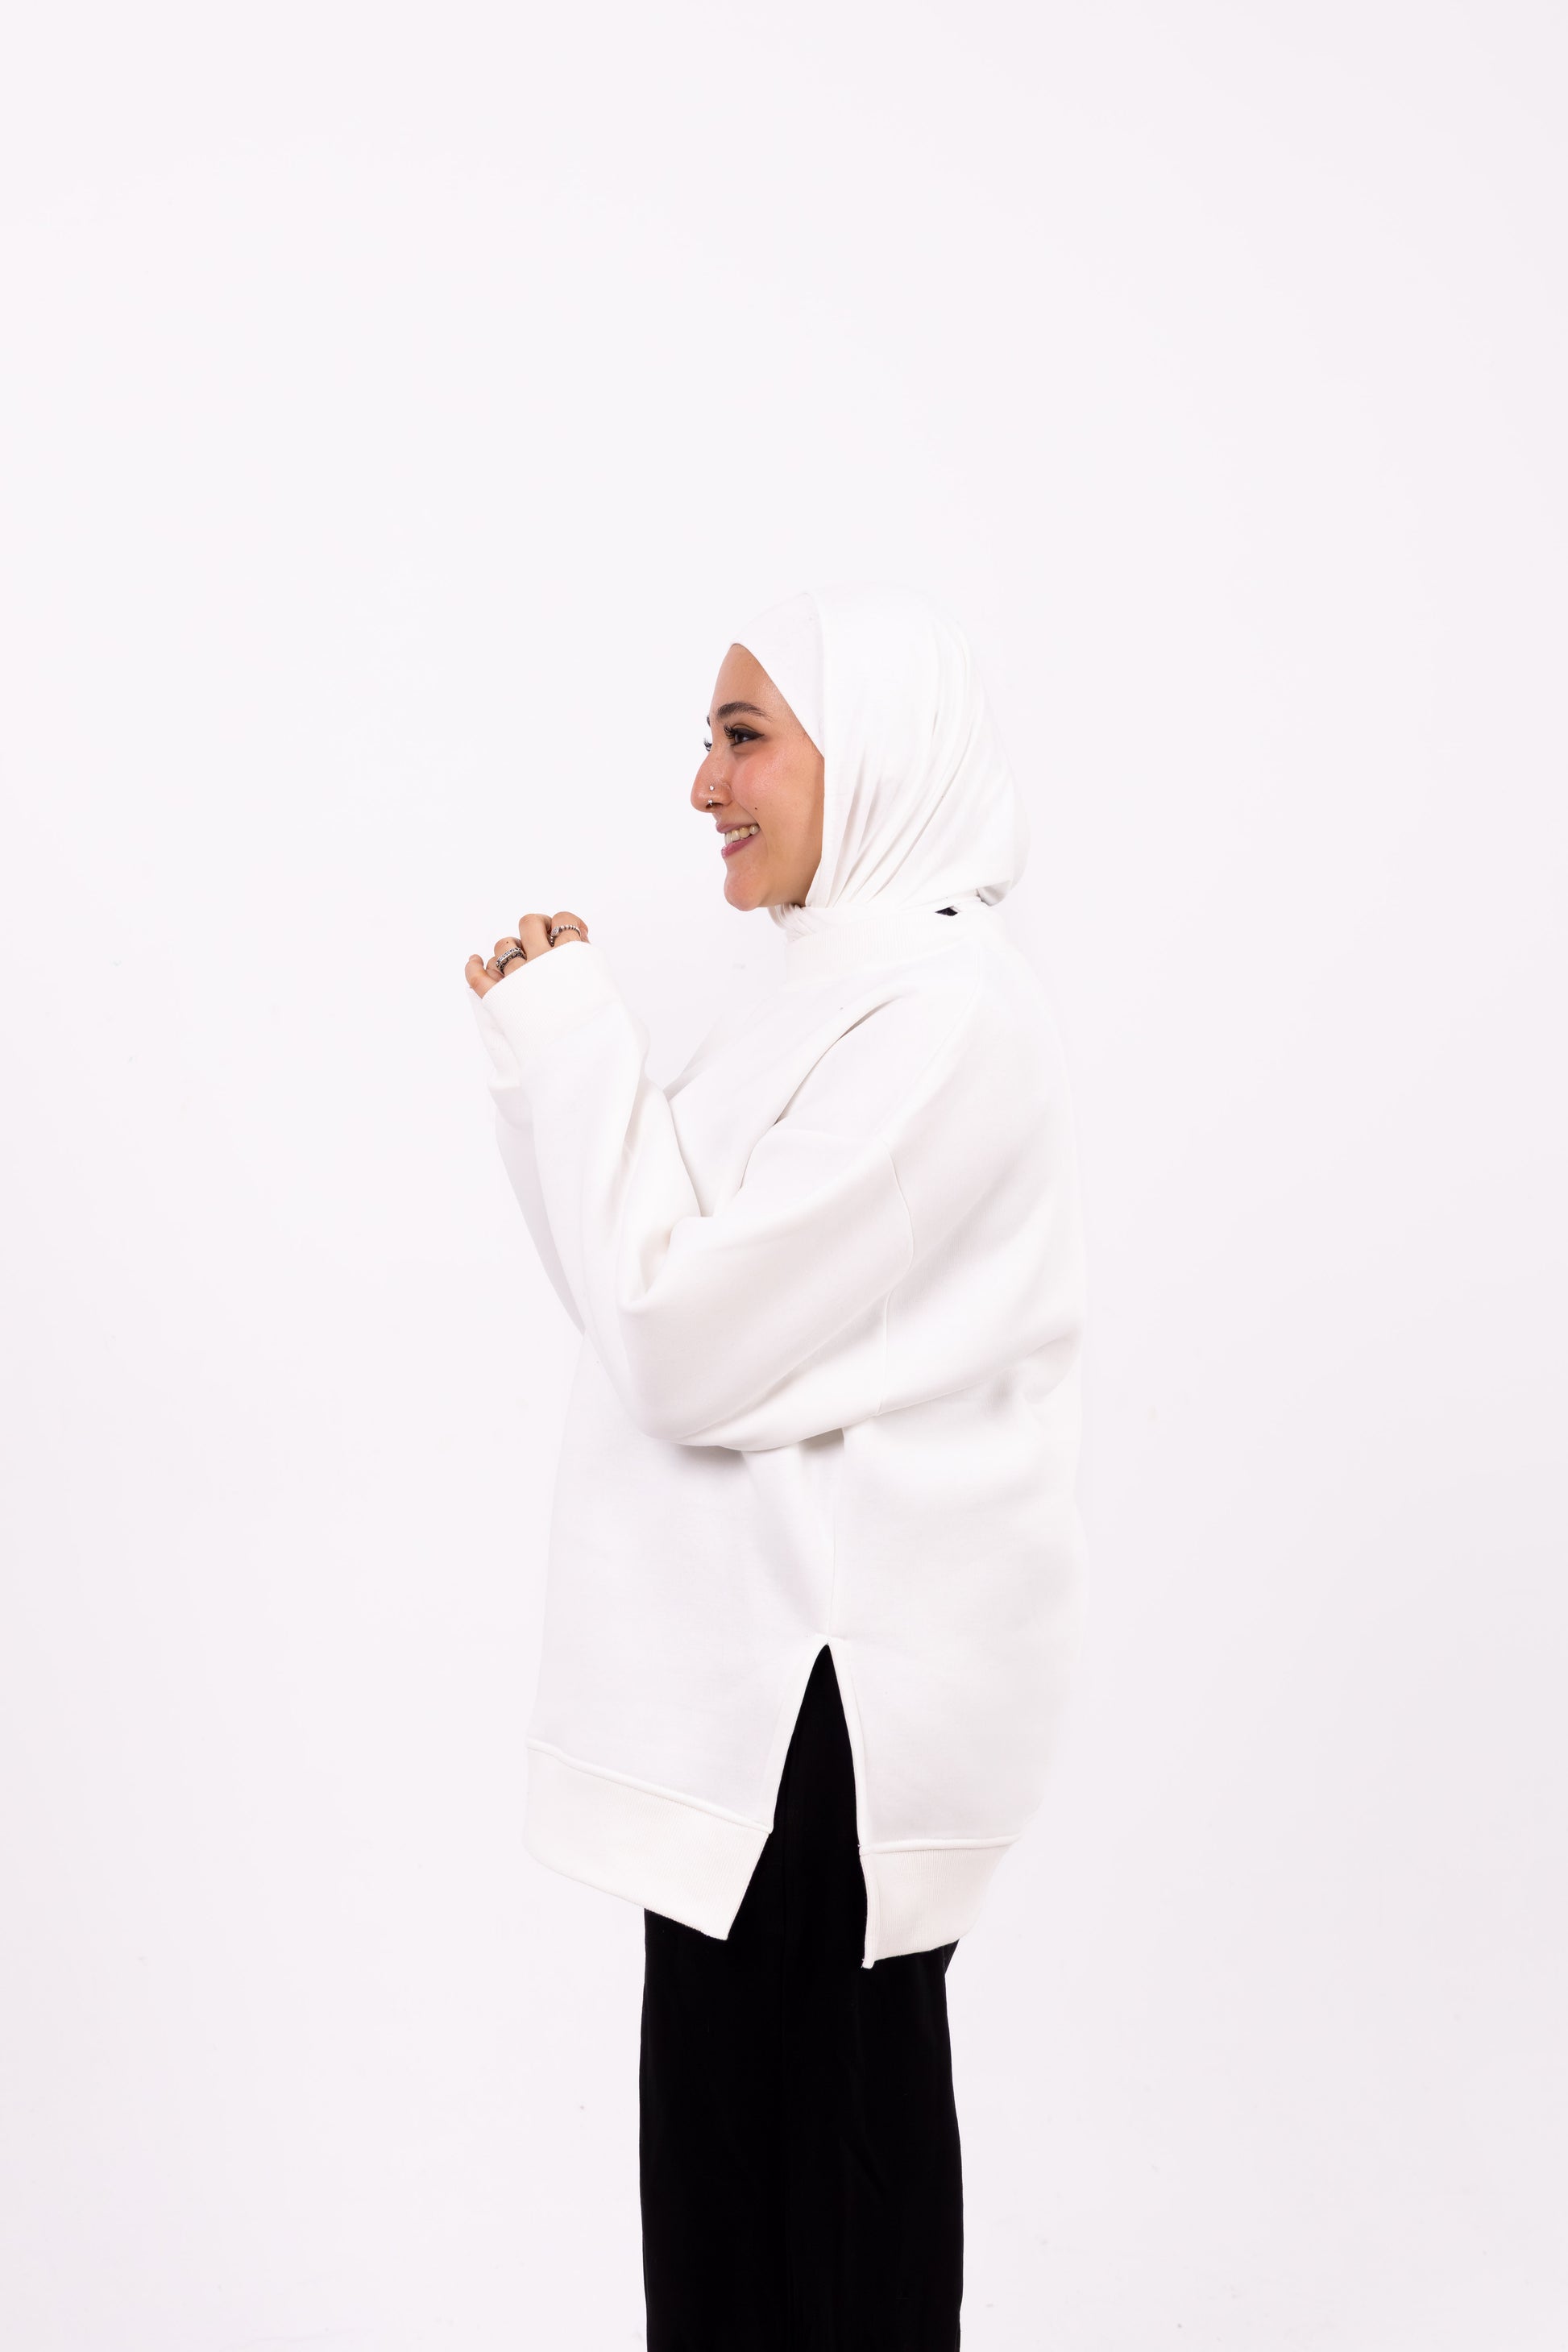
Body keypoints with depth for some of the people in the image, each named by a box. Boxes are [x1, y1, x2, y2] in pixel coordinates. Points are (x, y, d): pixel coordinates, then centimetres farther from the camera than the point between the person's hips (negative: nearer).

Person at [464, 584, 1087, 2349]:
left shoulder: (940, 1014, -19)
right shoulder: (858, 988, 13)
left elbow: (690, 1339, -22)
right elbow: (670, 1292, 14)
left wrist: (567, 1043, -15)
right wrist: (554, 1051, 3)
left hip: (832, 1689, -9)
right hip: (782, 1663, 10)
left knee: (792, 2149, 5)